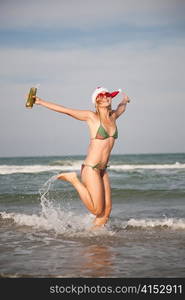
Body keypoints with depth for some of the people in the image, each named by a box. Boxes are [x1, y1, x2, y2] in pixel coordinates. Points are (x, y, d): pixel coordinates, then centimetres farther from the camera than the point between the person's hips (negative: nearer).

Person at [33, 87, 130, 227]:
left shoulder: (113, 116, 10)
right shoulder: (91, 116, -7)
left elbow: (122, 108, 34)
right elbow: (65, 110, -7)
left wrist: (125, 100, 56)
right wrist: (41, 102, -10)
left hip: (103, 170, 6)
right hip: (91, 168, -6)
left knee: (107, 211, 2)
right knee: (97, 210, -5)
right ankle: (74, 179, 8)